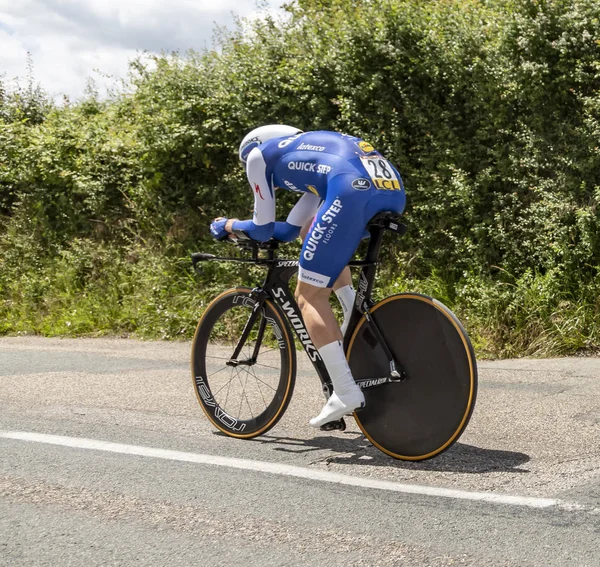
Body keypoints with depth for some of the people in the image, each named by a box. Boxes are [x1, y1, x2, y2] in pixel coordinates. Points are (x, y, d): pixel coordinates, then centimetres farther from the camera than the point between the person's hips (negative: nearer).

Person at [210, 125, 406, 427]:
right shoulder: (311, 151, 42)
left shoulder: (258, 153, 22)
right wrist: (245, 229, 50)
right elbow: (288, 230, 42)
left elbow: (263, 229, 24)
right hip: (394, 191, 8)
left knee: (308, 297, 4)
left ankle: (346, 393, -4)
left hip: (353, 192, -8)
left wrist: (226, 225, 42)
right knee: (329, 246, 36)